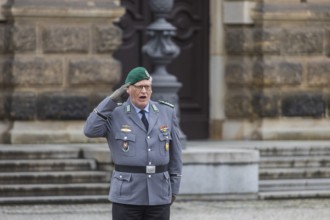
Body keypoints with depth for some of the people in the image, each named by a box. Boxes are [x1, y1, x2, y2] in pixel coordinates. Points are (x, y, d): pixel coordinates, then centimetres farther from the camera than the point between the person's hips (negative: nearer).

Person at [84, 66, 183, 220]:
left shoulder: (166, 112, 5)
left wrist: (173, 188, 8)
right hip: (127, 194, -2)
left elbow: (174, 152, 10)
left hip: (158, 194, 2)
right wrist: (112, 99, -14)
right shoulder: (115, 114, -1)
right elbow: (90, 130, -19)